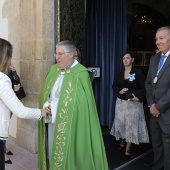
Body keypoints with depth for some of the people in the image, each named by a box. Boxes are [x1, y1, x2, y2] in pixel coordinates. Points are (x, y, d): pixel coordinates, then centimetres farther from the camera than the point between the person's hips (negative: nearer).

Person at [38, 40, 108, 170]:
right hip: (52, 122, 6)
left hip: (69, 125, -6)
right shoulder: (53, 70, 8)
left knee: (69, 157, 2)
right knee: (53, 154, 14)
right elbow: (45, 94, 13)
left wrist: (55, 106, -14)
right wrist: (46, 105, -9)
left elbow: (82, 103, -13)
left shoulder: (81, 74, -12)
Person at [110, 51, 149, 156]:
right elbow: (114, 86, 11)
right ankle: (122, 141, 30)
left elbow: (145, 88, -10)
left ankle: (128, 148, 10)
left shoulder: (138, 72, -8)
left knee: (131, 124, 0)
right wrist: (119, 91, -9)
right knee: (120, 123, 8)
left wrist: (138, 96, -23)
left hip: (133, 103, -4)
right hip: (121, 102, 5)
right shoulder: (120, 73, 6)